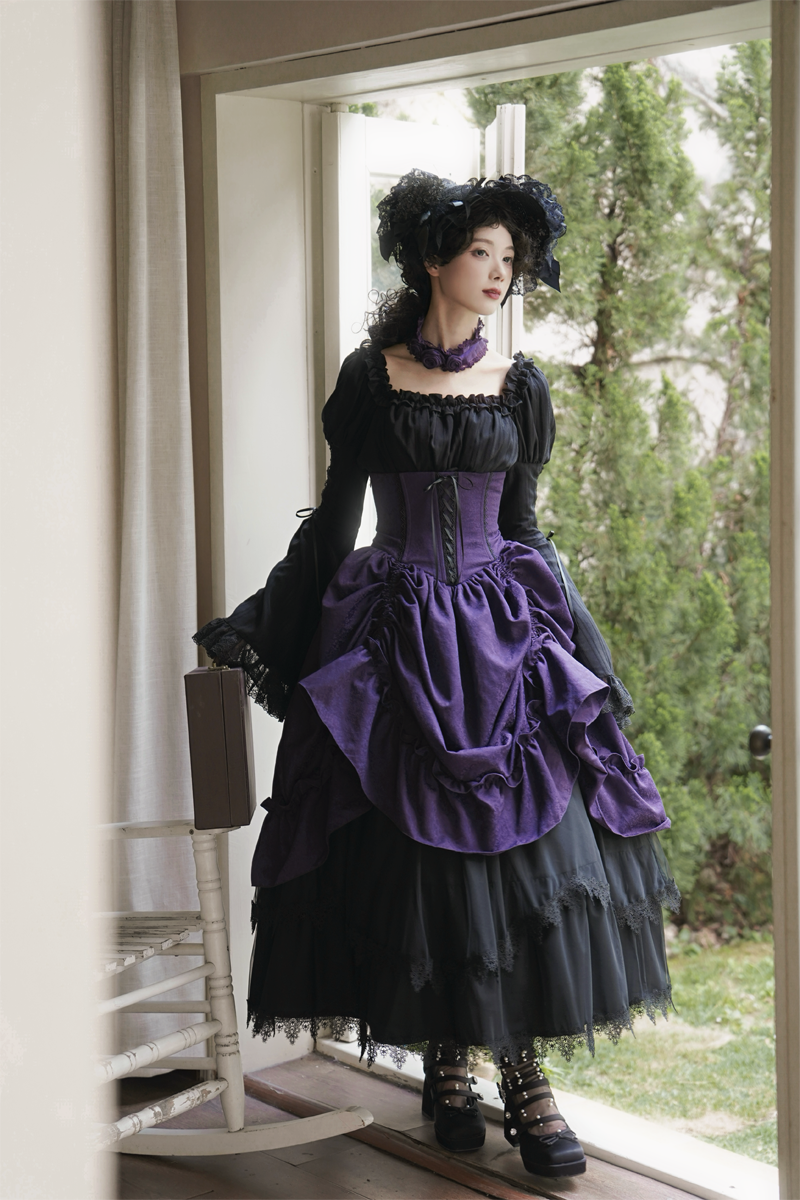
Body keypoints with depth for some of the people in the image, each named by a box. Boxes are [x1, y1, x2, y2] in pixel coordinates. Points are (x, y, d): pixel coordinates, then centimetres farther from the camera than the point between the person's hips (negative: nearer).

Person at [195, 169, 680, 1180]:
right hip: (398, 636, -2)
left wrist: (578, 647, 10)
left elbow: (523, 526, 13)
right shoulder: (371, 376, 3)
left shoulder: (518, 385, 8)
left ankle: (527, 1081, 0)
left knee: (526, 840, -6)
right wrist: (257, 631, 5)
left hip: (506, 636, 2)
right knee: (416, 851, -1)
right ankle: (446, 1064, 14)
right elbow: (334, 517, 6)